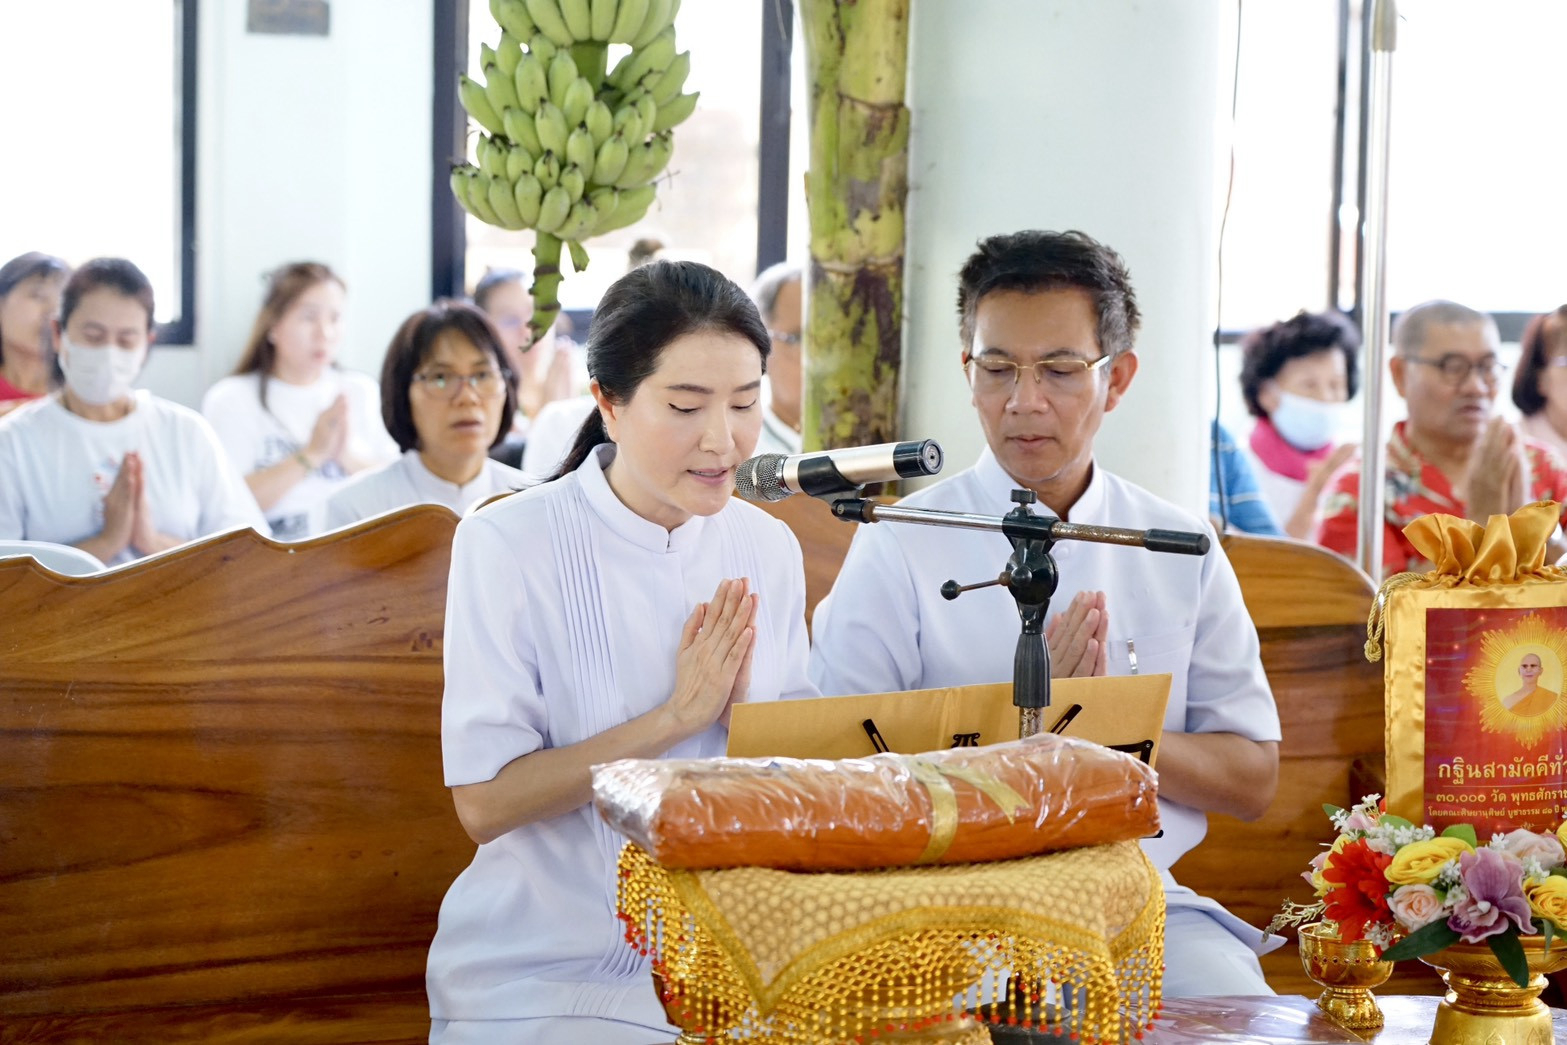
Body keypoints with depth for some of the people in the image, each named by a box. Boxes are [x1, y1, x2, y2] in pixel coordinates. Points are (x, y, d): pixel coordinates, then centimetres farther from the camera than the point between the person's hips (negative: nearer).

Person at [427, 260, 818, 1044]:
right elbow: (484, 802, -14)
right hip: (545, 974, -4)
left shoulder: (768, 551, 5)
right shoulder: (507, 545, -9)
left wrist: (742, 707, -12)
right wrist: (674, 719, -17)